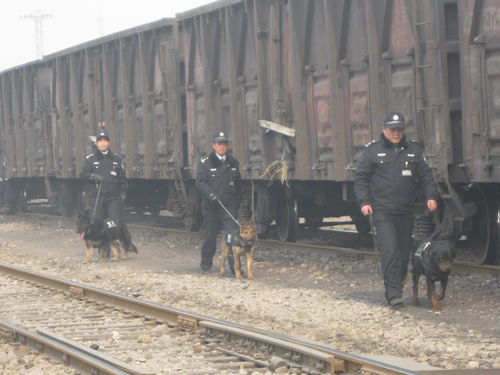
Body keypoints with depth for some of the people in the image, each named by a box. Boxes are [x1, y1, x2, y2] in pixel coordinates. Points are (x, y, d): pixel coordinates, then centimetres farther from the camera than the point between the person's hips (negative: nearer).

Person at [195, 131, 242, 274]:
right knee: (210, 234, 4)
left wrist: (237, 202, 13)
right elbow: (200, 181, -4)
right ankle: (206, 265, 14)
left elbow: (238, 184, 19)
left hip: (229, 205, 2)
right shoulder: (205, 163, 4)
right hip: (211, 205, -2)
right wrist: (210, 193, -21)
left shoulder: (234, 162, 14)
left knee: (232, 234, -9)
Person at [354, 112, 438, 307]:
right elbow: (361, 178, 6)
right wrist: (364, 202, -6)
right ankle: (393, 293, -16)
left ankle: (396, 287, 21)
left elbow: (425, 176, 16)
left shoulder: (414, 150, 12)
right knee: (389, 250, -14)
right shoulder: (372, 150, 4)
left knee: (404, 251, 7)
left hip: (406, 211, 4)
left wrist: (431, 196, 1)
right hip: (382, 211, -4)